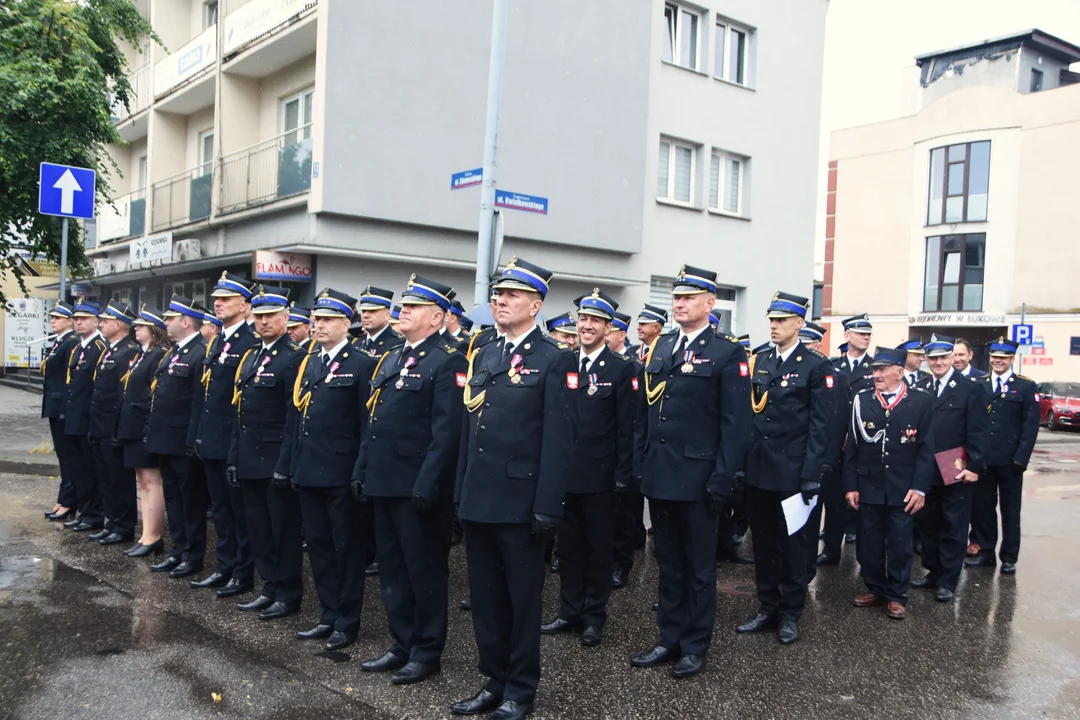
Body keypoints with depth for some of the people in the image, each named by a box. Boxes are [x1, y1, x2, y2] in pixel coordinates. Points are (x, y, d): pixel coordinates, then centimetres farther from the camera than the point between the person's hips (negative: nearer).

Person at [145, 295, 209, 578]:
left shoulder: (200, 353, -16)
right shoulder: (173, 353, 15)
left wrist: (192, 442, -22)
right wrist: (152, 432, 15)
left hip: (183, 442, -10)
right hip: (165, 440, 10)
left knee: (191, 499, 2)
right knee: (173, 498, 15)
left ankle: (193, 556, 12)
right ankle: (178, 551, 25)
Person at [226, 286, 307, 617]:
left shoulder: (295, 357, -10)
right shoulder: (249, 356, 14)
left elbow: (295, 417, -15)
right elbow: (240, 412, 16)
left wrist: (285, 464, -18)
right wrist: (233, 457, 13)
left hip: (276, 461, -8)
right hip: (250, 461, 8)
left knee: (283, 528, 2)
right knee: (257, 528, 13)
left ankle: (289, 594, 14)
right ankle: (271, 588, 25)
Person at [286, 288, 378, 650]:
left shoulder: (362, 364, -9)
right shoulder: (308, 363, 13)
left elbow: (367, 422, -11)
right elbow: (298, 415, 15)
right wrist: (292, 462, 12)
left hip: (342, 473, -7)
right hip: (309, 471, 7)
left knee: (347, 548, 4)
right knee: (318, 545, 14)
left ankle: (347, 623, 15)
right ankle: (328, 617, 26)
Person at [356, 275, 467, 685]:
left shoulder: (448, 361, -12)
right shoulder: (392, 359, 16)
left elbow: (448, 431, -19)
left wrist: (427, 484, -22)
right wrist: (362, 471, 15)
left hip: (417, 487, -9)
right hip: (384, 483, 9)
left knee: (425, 570, 4)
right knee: (392, 569, 16)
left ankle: (427, 652, 17)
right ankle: (402, 645, 29)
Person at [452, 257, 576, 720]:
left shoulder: (555, 360, -7)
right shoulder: (482, 357, 13)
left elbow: (558, 438, -12)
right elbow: (469, 430, 15)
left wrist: (548, 506, -16)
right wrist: (461, 492, 12)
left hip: (520, 502, -6)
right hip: (478, 499, 7)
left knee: (522, 598, 7)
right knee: (485, 597, 15)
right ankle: (495, 681, 30)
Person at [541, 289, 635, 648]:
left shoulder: (622, 368, -6)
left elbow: (627, 427, -8)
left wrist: (623, 474, -11)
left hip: (600, 474, -4)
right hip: (565, 471, 4)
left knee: (599, 546, 8)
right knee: (569, 544, 12)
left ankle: (594, 616, 20)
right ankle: (569, 611, 25)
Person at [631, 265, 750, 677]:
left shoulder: (727, 353, -7)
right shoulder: (660, 348, 10)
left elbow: (735, 423, -11)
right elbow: (645, 411, 12)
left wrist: (723, 480, -15)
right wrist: (639, 463, 7)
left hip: (697, 478, -5)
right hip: (659, 475, 5)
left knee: (698, 566, 9)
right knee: (669, 563, 15)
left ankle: (695, 647, 22)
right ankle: (669, 640, 27)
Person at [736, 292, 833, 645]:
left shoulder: (817, 367, -5)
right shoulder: (758, 361, 9)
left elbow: (820, 426, -9)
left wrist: (811, 474, -13)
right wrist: (741, 461, 4)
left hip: (791, 472, -5)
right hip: (757, 469, 5)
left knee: (792, 544, 7)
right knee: (762, 543, 13)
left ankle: (790, 614, 21)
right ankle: (767, 608, 26)